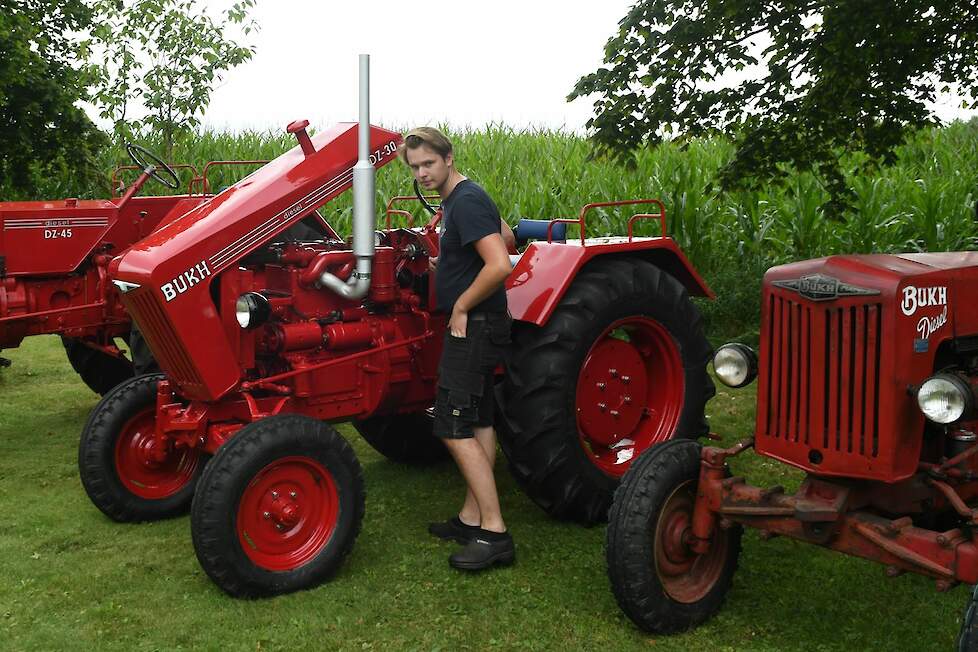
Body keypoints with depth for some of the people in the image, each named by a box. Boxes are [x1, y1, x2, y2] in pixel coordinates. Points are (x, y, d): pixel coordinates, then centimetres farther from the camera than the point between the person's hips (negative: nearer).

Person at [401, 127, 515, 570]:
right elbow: (505, 236, 29)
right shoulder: (458, 199, 14)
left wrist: (461, 307, -18)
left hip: (473, 326, -11)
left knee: (455, 429, -10)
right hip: (476, 326, 11)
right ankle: (471, 518, 21)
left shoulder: (466, 202, -18)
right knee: (478, 422, 13)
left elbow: (499, 265, -29)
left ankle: (494, 533, -9)